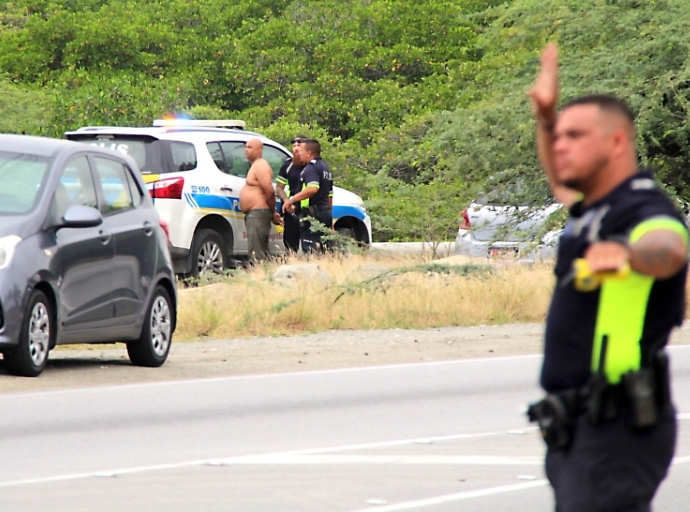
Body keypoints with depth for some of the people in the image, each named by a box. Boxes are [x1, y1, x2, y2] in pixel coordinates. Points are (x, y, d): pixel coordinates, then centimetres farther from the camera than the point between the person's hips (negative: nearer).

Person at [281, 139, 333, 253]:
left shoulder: (311, 167, -12)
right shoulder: (325, 167, 20)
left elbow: (313, 189, -30)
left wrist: (291, 200, -26)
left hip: (312, 214, -10)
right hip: (326, 212, 10)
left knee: (311, 250, -12)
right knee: (323, 251, 12)